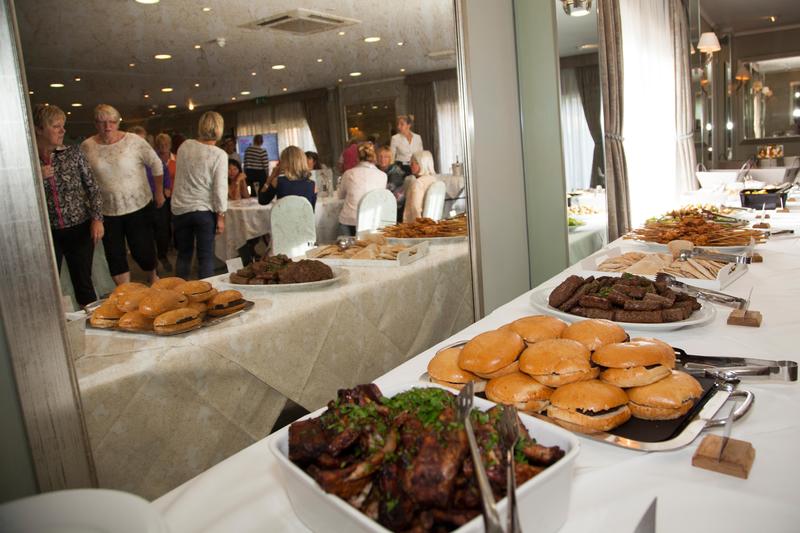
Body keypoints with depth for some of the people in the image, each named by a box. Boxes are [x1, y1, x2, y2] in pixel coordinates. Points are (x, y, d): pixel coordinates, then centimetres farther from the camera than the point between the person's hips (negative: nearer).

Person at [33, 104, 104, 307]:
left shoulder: (73, 153, -1)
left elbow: (93, 187, 1)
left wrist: (97, 218, -8)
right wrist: (38, 178, -15)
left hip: (80, 229, 0)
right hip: (47, 233, 0)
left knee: (83, 282, 9)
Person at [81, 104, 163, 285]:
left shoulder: (133, 141, -8)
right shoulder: (87, 147, -1)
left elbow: (156, 165, 0)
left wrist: (159, 193, 4)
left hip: (139, 207, -2)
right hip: (106, 211, 2)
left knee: (142, 250, 4)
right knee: (115, 256, 5)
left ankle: (154, 278, 36)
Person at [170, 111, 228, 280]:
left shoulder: (185, 145, 1)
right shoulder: (219, 155, -11)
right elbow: (220, 188, -12)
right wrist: (221, 216, -7)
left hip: (180, 209, 4)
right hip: (204, 210, -4)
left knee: (184, 254, 16)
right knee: (206, 256, 4)